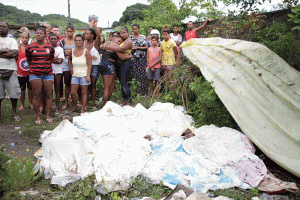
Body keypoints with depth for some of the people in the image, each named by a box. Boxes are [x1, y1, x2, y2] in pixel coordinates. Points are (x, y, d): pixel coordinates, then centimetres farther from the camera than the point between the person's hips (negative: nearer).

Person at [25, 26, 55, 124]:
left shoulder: (50, 47, 7)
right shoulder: (30, 47, 4)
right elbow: (28, 60, 16)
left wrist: (45, 65, 13)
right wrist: (35, 66, 11)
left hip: (48, 74, 1)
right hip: (35, 74, -1)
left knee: (48, 94, 0)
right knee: (37, 95, -2)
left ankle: (47, 115, 10)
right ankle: (37, 116, 7)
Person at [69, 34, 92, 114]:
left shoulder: (86, 51, -7)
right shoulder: (72, 51, 5)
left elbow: (89, 64, -9)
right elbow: (69, 59, 26)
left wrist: (88, 76, -15)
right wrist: (71, 68, 13)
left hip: (84, 75, -4)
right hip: (75, 75, 4)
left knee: (84, 93, 1)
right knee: (73, 93, 1)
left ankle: (83, 109, 9)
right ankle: (74, 107, 20)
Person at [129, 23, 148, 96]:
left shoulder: (143, 37, 4)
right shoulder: (130, 37, 13)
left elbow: (146, 47, 0)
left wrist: (137, 47, -9)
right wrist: (131, 47, -5)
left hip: (141, 58, -3)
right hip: (133, 57, 3)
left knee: (141, 73, -5)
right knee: (133, 73, -3)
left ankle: (142, 91, 1)